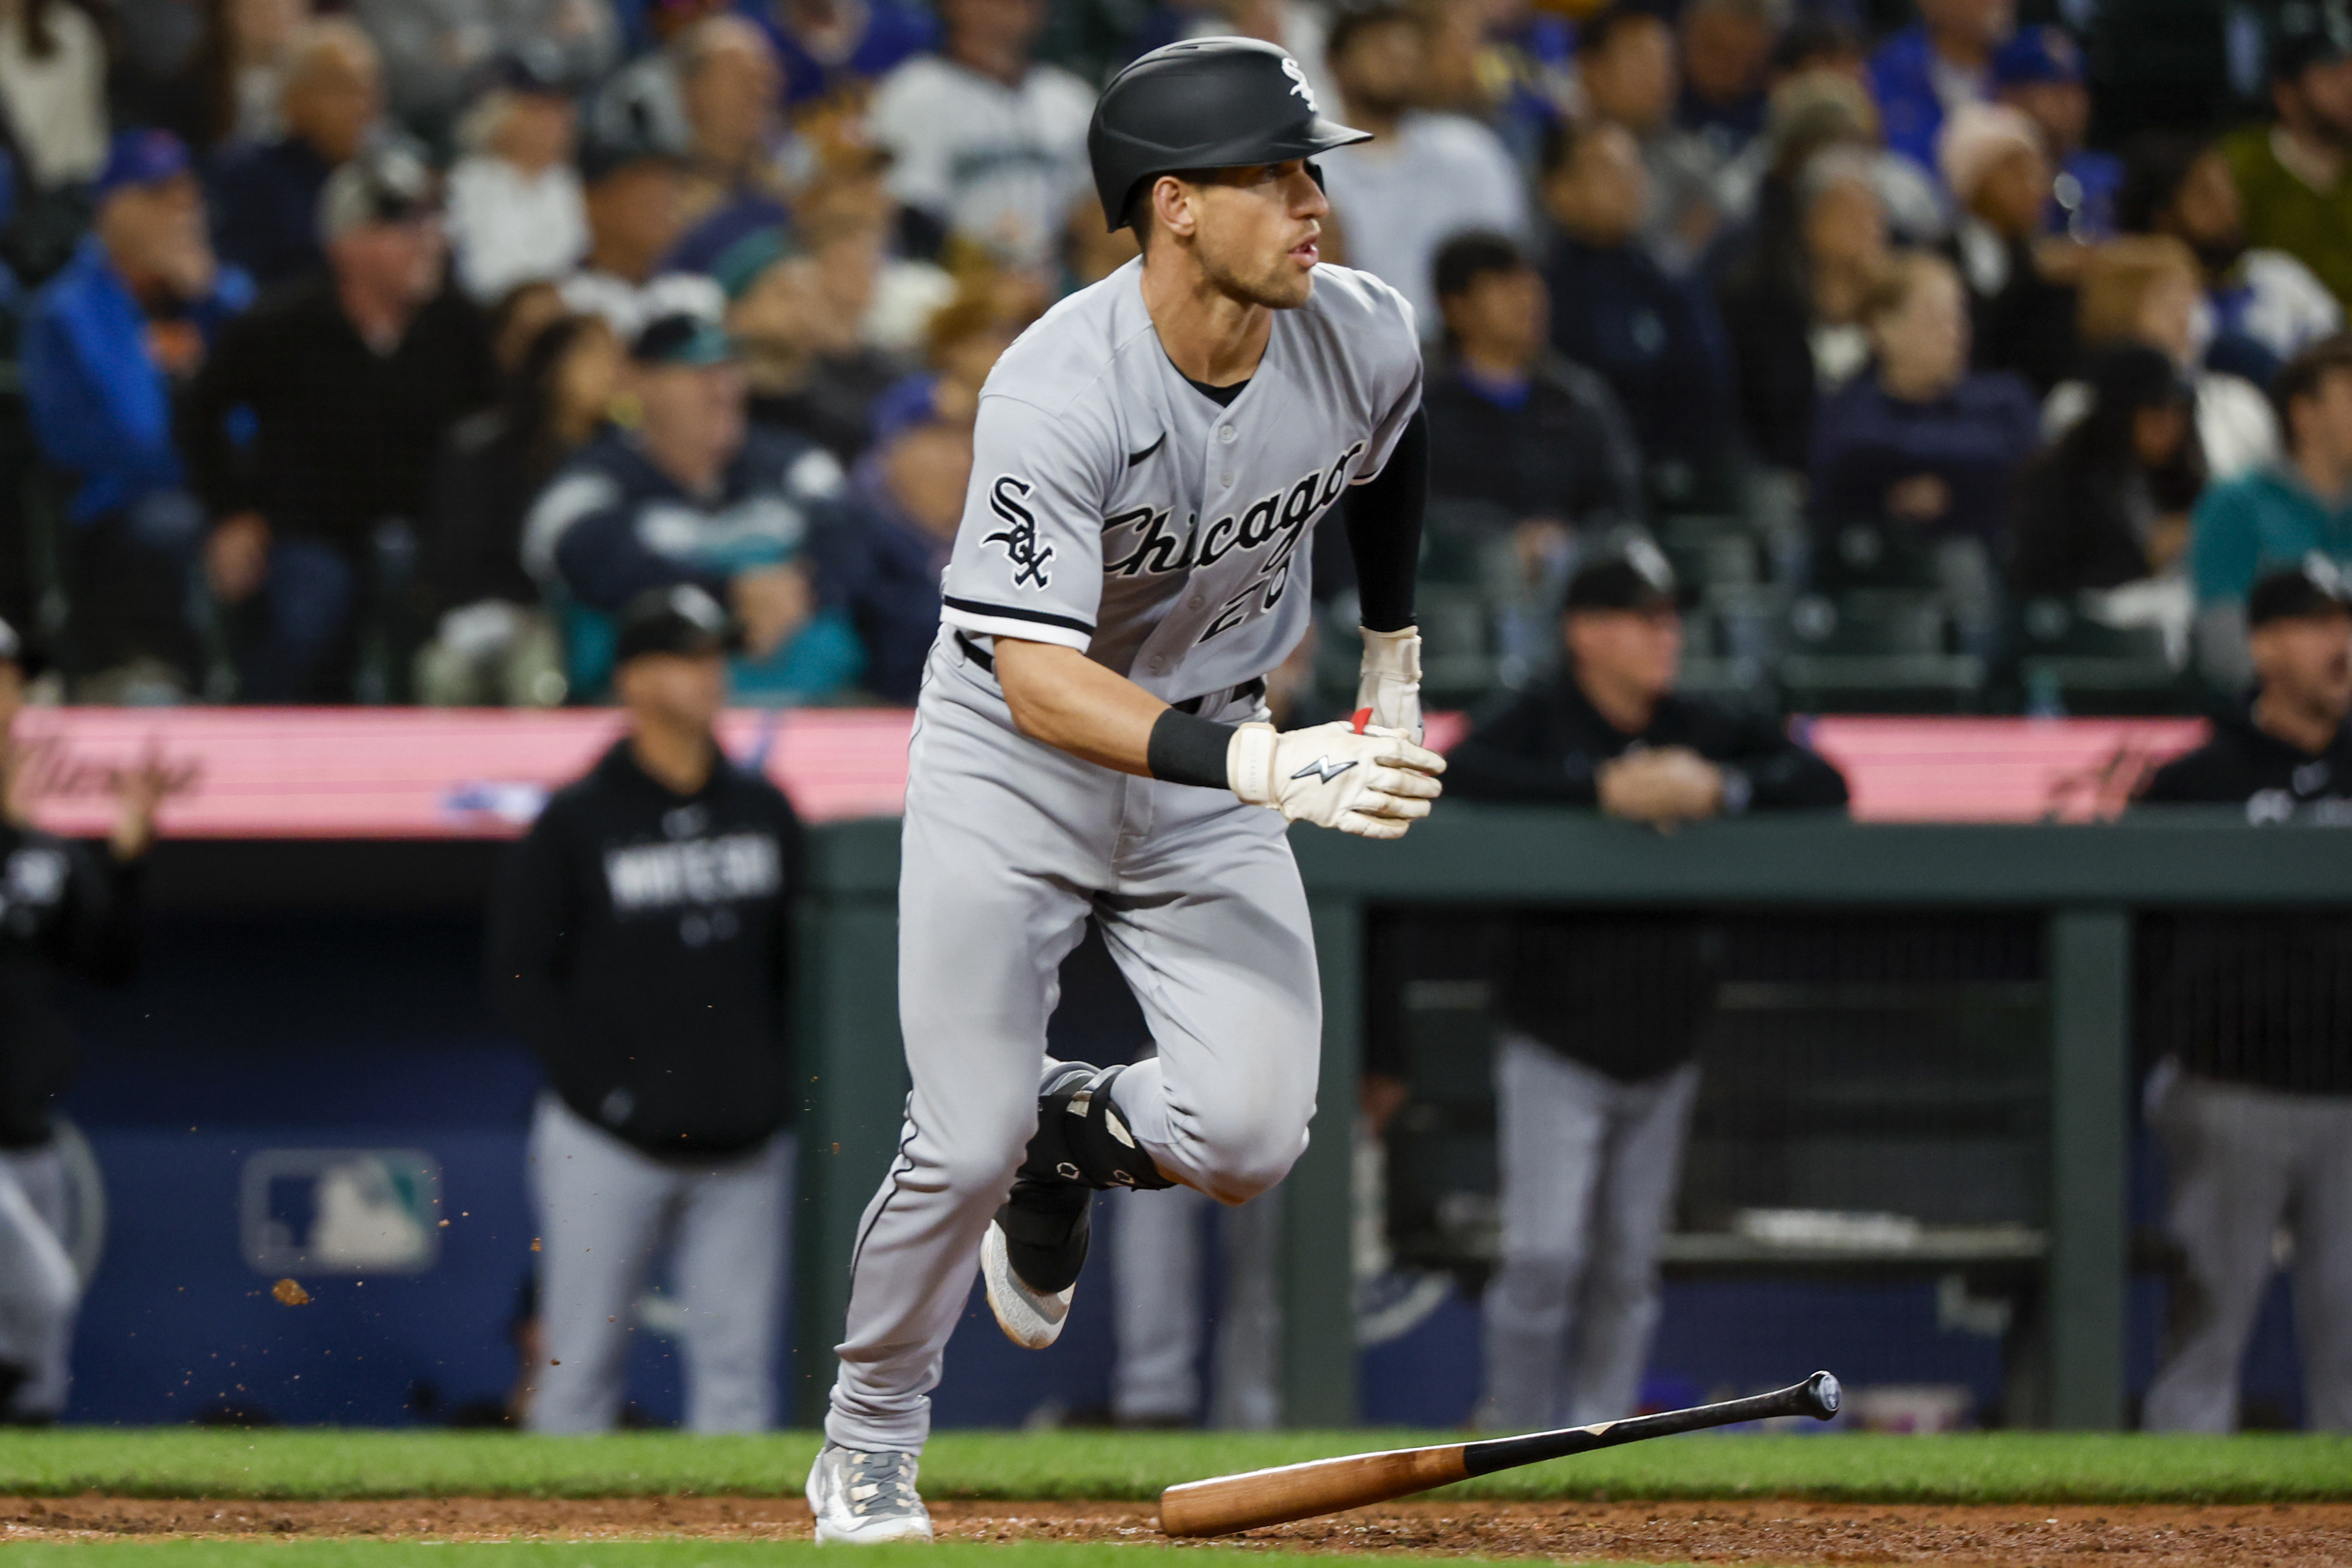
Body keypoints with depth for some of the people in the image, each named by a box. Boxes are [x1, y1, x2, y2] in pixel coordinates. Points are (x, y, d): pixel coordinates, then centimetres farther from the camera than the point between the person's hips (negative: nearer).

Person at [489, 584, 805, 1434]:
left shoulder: (764, 811, 11)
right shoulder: (578, 821, -3)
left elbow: (798, 960, 19)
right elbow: (520, 972, -3)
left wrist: (778, 1080, 7)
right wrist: (605, 1086, -10)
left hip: (744, 1141, 4)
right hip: (609, 1142, -4)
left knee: (739, 1368, 1)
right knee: (581, 1365, -3)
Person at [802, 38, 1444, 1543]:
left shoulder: (1365, 336, -15)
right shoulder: (1059, 395, -31)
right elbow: (1041, 683, -37)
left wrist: (1396, 656, 17)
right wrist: (1270, 767, -47)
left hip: (1208, 761, 4)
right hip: (1013, 760, -4)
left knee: (1248, 1138, -13)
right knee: (966, 1148, -8)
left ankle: (1076, 1134, 22)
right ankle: (868, 1447, 18)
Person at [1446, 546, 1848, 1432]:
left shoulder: (1702, 732, 7)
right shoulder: (1543, 723, -6)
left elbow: (1824, 786, 3)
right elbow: (1458, 776, -25)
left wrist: (1723, 791, -14)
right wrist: (1602, 789, -27)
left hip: (1663, 1049, 4)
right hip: (1557, 1049, -4)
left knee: (1628, 1267, 7)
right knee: (1546, 1255, -10)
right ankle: (1515, 1437, 2)